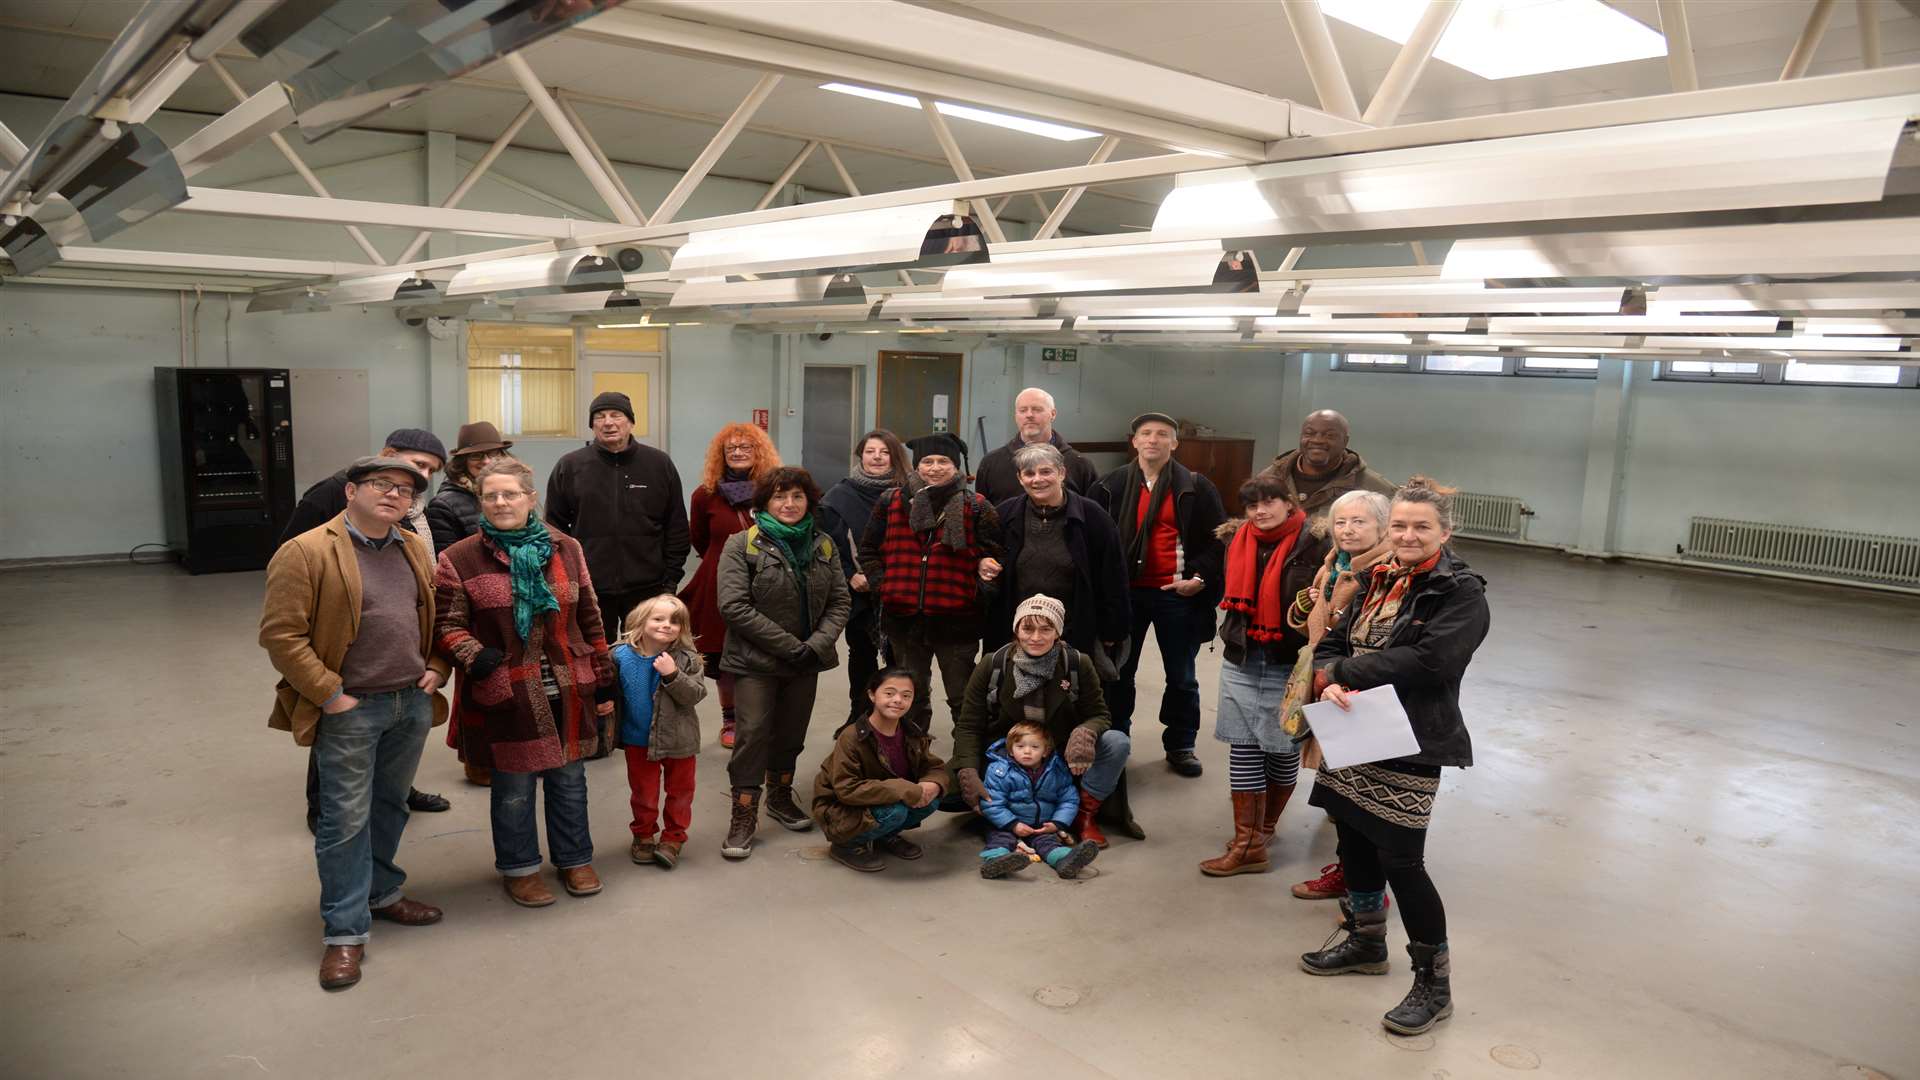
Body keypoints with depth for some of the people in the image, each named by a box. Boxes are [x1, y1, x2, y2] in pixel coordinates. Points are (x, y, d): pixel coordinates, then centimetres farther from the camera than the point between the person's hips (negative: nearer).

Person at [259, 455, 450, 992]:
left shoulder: (416, 550, 9)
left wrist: (436, 668, 6)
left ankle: (381, 892, 37)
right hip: (349, 710, -6)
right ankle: (345, 931, 11)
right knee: (346, 820, 1)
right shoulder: (305, 553, -11)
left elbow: (438, 617, 20)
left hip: (413, 703, 6)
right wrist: (329, 694, -14)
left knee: (390, 807, 18)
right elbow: (281, 634, -14)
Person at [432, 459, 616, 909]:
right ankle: (519, 868, 29)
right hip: (506, 696, -3)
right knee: (514, 788, 8)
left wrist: (604, 682, 9)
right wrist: (474, 655, -21)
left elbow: (590, 619, 9)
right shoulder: (459, 559, -3)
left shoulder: (566, 549, 6)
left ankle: (574, 860, 32)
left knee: (569, 780, 14)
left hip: (568, 692, 3)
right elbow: (447, 624, -1)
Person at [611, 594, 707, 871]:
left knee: (680, 789, 13)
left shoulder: (686, 658, -13)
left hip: (677, 739, 0)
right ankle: (643, 836, 36)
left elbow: (696, 695, -18)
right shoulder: (621, 655, -11)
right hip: (638, 740, 1)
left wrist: (673, 675, -31)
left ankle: (673, 838, 30)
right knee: (643, 791, 16)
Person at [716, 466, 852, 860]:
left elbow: (839, 602, 4)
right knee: (753, 733, -7)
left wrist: (818, 644, -13)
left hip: (805, 661, 5)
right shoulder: (742, 545, -10)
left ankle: (780, 797, 35)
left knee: (792, 732, 15)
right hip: (755, 661, -4)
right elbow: (734, 606, -17)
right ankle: (744, 816, 3)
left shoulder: (823, 545, 5)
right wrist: (788, 645, -19)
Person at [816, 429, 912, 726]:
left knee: (897, 657, 2)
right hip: (859, 594, 1)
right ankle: (859, 719, 25)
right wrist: (850, 575, -10)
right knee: (862, 656, 13)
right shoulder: (840, 497, -1)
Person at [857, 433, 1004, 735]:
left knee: (963, 699, 6)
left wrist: (986, 564, -19)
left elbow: (991, 552, 3)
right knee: (911, 698, 18)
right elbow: (869, 549, 12)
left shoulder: (976, 507, 0)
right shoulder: (892, 502, 5)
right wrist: (881, 583, -1)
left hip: (956, 619, -3)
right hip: (904, 617, 3)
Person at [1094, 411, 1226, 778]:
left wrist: (1200, 577, -9)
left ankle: (1180, 745, 25)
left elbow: (1217, 539, 2)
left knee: (1181, 677, 11)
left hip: (1178, 595, -1)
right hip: (1125, 592, 1)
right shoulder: (1113, 485, 2)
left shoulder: (1196, 487, 0)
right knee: (1119, 671, 11)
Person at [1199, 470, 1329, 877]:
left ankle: (1265, 825, 30)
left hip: (1287, 664, -4)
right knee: (1243, 750, 4)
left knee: (1283, 749, 11)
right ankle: (1248, 844, 10)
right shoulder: (1240, 541, 6)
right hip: (1241, 662, 4)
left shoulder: (1310, 545, -11)